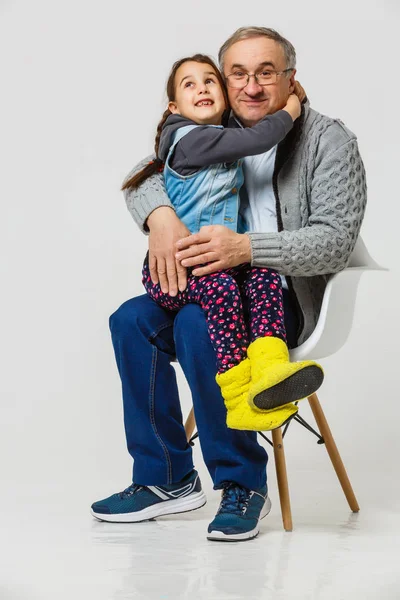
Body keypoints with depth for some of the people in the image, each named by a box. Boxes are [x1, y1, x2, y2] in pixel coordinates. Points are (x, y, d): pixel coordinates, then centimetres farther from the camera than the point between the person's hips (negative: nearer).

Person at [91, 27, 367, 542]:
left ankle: (245, 485, -17)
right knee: (132, 320, -14)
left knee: (197, 325, -31)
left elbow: (336, 241, -18)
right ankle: (165, 480, -3)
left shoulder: (329, 141, -9)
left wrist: (247, 248, -32)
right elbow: (143, 174, 3)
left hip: (290, 296, -6)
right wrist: (160, 216, -21)